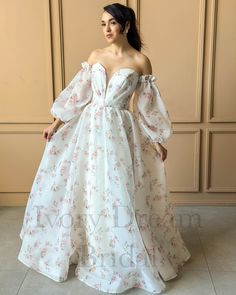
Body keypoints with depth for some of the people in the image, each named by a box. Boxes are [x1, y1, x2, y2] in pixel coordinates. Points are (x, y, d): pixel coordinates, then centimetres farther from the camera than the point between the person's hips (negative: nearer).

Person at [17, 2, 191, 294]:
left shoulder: (140, 61, -3)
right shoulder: (95, 56, 7)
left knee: (121, 193, 2)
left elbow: (147, 105, 0)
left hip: (121, 132, -3)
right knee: (88, 188, 11)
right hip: (90, 129, 4)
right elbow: (78, 94, 9)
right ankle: (91, 250, 34)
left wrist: (158, 141, 1)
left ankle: (128, 257, 25)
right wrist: (56, 124, 10)